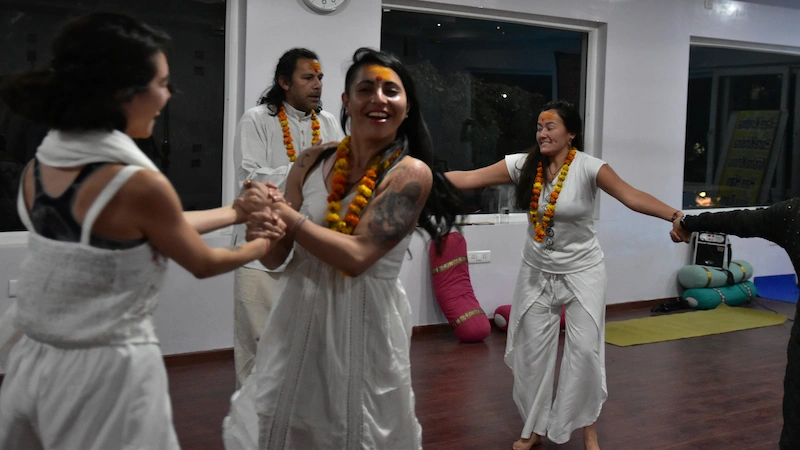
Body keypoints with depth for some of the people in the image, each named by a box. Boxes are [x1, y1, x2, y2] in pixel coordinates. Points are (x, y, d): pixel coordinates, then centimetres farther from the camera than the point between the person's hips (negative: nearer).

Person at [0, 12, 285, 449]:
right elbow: (202, 264, -5)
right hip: (105, 370, -7)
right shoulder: (138, 182, -22)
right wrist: (263, 245, 14)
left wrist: (235, 211, 18)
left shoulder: (39, 165, 1)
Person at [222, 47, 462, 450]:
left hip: (365, 323, -4)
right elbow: (275, 258, 3)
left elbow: (357, 256, -21)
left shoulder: (411, 173, -11)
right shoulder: (312, 163, 1)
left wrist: (283, 211, -19)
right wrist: (259, 225, -18)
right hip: (299, 317, 4)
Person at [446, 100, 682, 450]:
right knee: (532, 349, 7)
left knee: (585, 350, -3)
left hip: (582, 272, -3)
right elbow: (468, 179, -8)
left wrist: (677, 217, -41)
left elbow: (632, 197, -27)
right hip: (536, 272, 3)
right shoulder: (523, 164, -8)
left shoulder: (588, 168, -17)